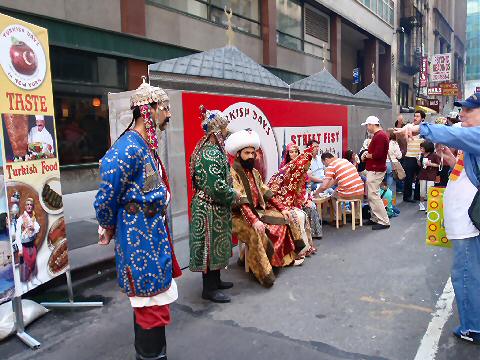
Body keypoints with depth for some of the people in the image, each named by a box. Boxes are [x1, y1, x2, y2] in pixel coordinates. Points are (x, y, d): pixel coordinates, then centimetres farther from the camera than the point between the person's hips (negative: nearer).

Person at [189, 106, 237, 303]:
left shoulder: (209, 148, 10)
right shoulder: (212, 154, -22)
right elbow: (217, 186, -26)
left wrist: (230, 192, 10)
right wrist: (234, 195, -11)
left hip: (213, 207, 10)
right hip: (211, 209, -10)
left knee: (216, 245, 20)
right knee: (211, 245, 2)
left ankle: (215, 280, 35)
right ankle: (209, 289, 16)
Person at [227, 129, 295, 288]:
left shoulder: (254, 172, 13)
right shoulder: (232, 173, -14)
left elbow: (267, 194, 15)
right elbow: (240, 202, -25)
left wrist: (282, 208, 6)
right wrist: (254, 221, -34)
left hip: (257, 211, 9)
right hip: (239, 216, -9)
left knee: (284, 219, 2)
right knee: (256, 233, -33)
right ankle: (264, 273, -20)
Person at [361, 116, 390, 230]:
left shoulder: (379, 136, -17)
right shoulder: (379, 135, 17)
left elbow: (378, 154, -25)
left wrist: (368, 155, -8)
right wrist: (368, 154, 5)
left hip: (375, 170, -11)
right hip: (374, 169, 11)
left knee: (373, 195, -9)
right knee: (370, 194, 14)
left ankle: (384, 221, -4)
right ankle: (375, 218, 21)